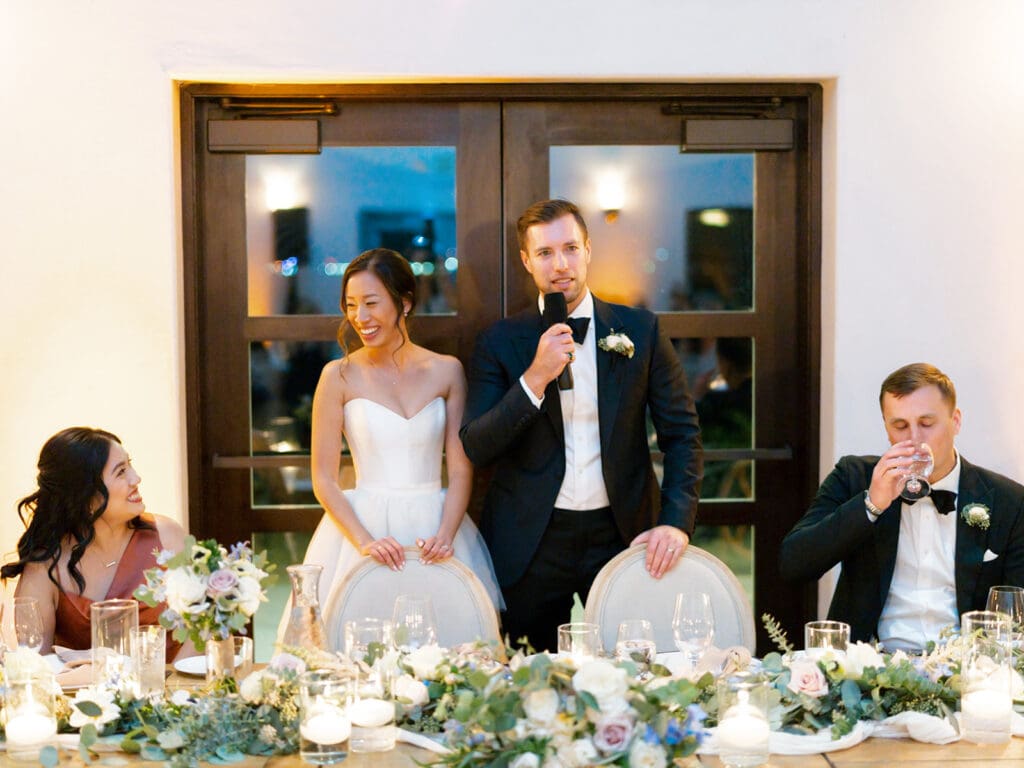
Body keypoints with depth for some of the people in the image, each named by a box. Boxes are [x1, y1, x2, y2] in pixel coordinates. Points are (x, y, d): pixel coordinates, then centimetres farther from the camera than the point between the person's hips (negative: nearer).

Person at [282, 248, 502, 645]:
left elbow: (461, 468, 2)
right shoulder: (339, 376, -1)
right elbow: (323, 480, -2)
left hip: (433, 527, 1)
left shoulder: (446, 371, 3)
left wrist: (445, 534, -13)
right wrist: (364, 541, -14)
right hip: (362, 523, -1)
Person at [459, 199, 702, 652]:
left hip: (622, 533, 0)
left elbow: (681, 432, 3)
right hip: (530, 542, 0)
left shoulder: (640, 330, 1)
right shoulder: (500, 341, 0)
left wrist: (677, 521, -10)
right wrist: (535, 378, -19)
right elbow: (476, 449, -7)